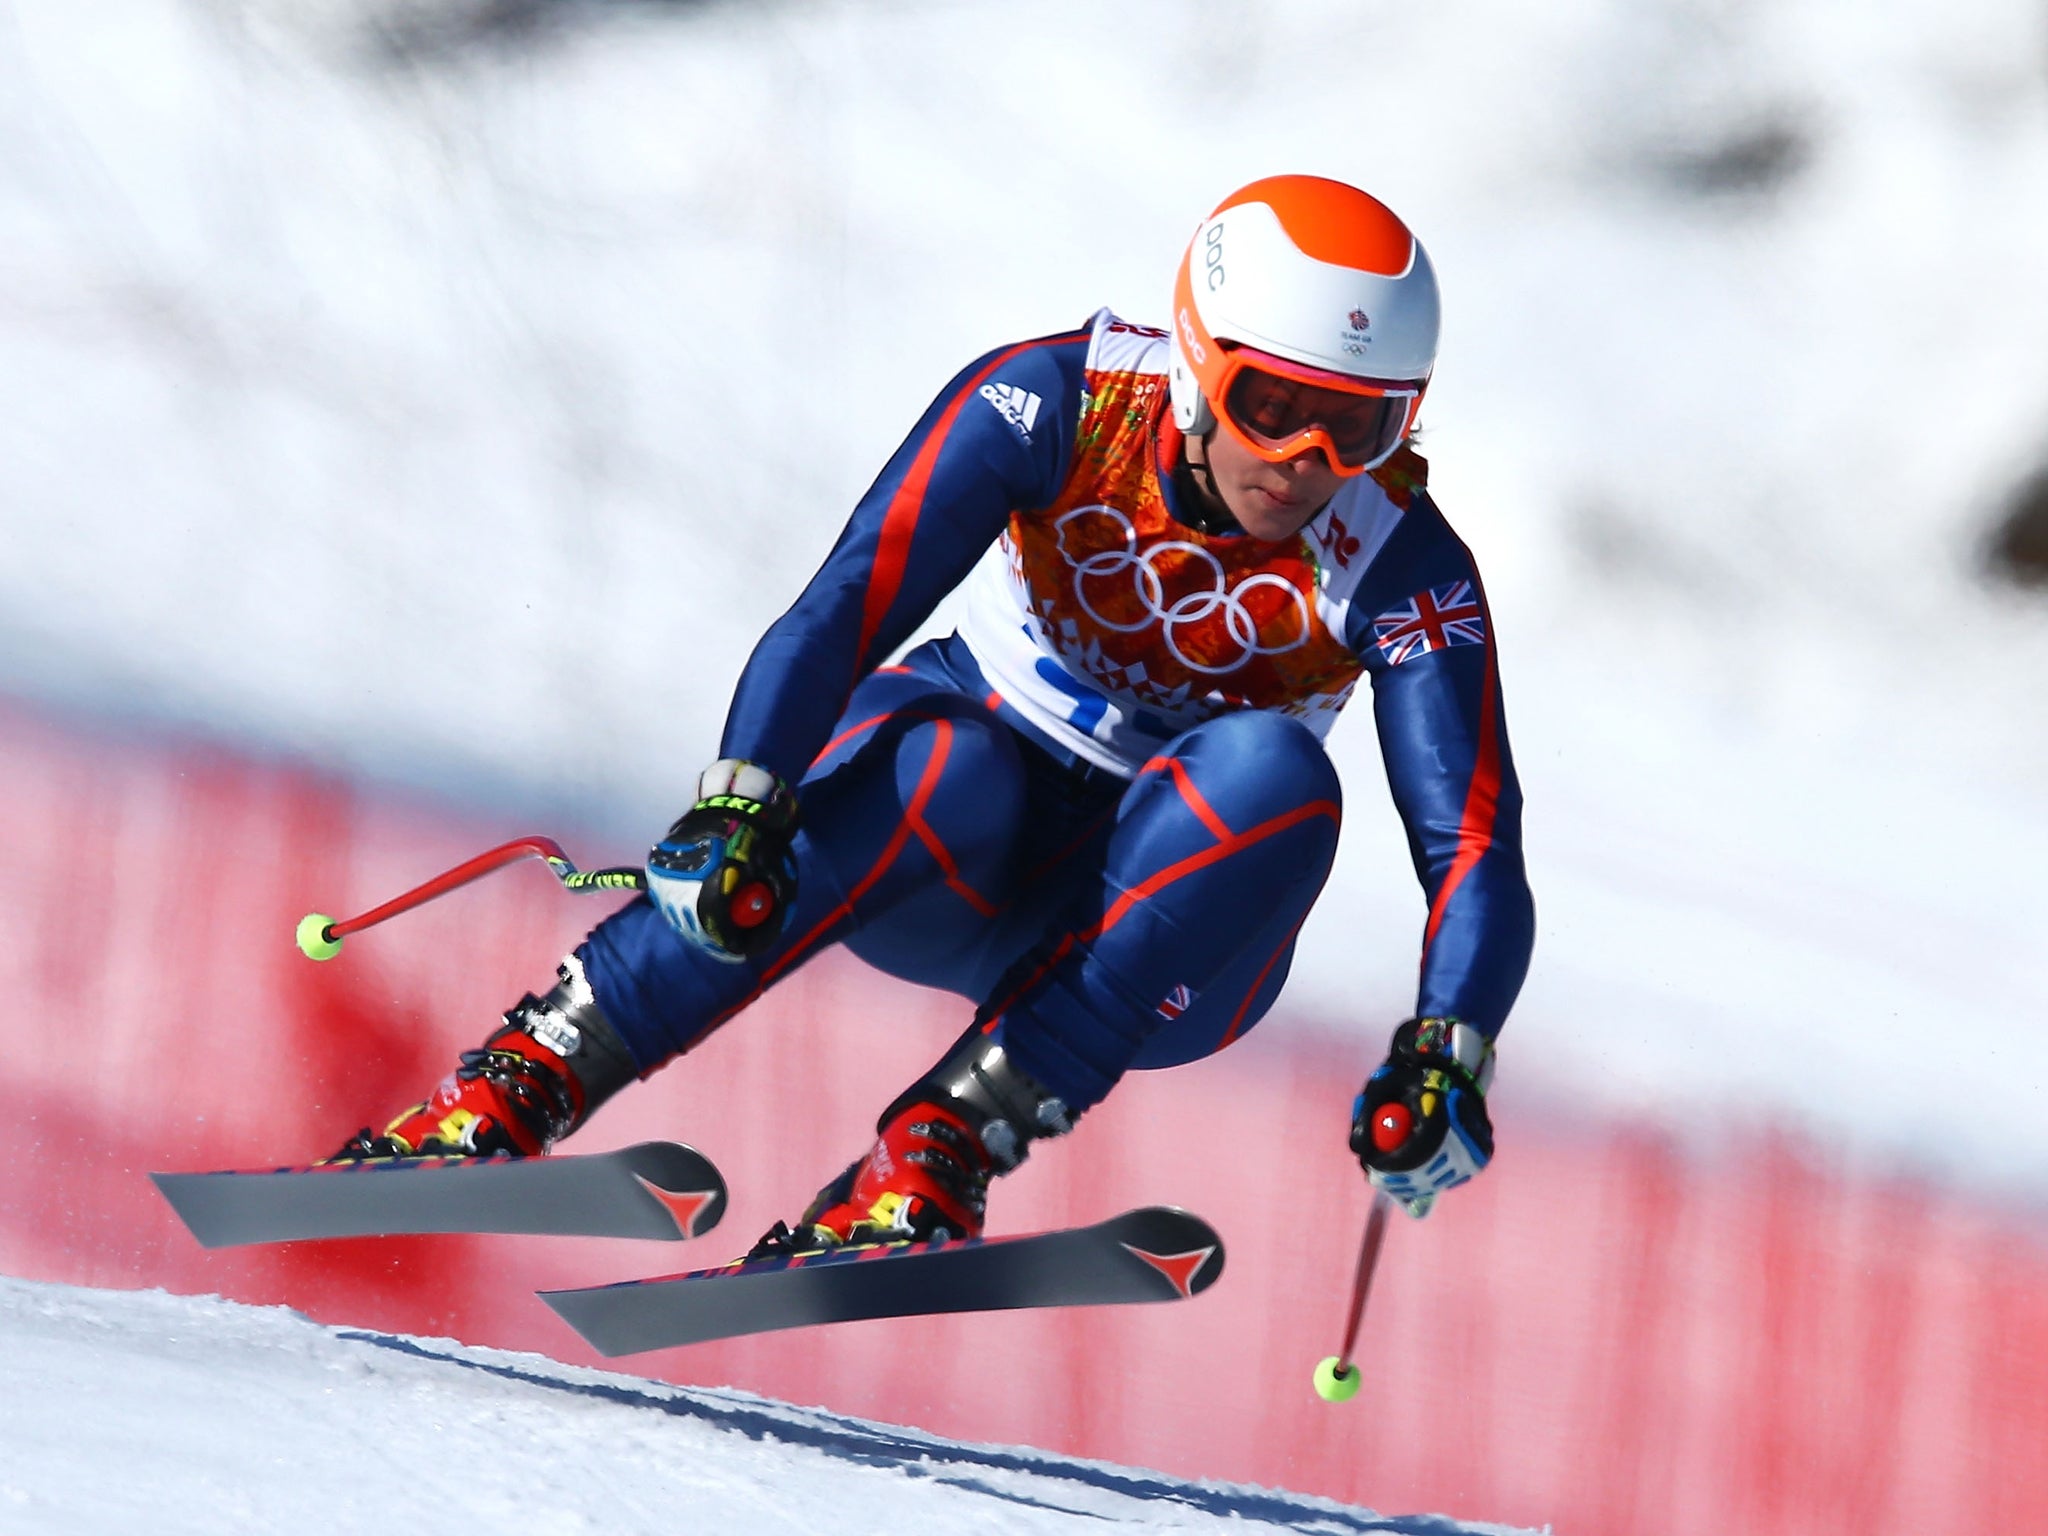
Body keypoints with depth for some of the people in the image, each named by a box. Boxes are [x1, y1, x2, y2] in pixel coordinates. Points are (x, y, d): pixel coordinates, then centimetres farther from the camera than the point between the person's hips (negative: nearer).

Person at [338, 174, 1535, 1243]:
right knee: (944, 772, -37)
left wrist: (1445, 1060, -41)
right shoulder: (1057, 407, -18)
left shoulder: (1402, 568, -17)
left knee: (1272, 773, -32)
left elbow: (1476, 846, -23)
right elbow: (847, 607, -27)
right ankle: (520, 1082, -36)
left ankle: (943, 1150, -36)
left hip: (1163, 913, 1)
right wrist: (741, 798, -44)